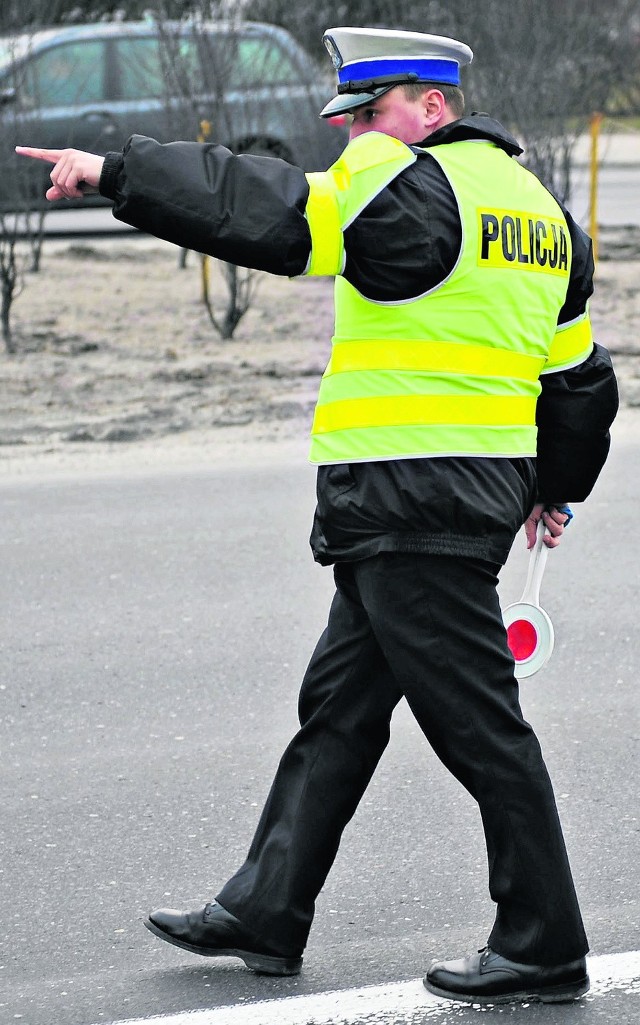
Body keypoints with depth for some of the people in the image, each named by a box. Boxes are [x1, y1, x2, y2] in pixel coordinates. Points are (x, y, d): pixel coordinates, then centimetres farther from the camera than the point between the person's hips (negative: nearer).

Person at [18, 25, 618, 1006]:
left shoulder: (412, 187, -13)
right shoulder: (536, 204, 17)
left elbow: (264, 212, -18)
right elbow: (579, 374, 23)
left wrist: (114, 172, -13)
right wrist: (557, 487, 35)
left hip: (411, 501, -10)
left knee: (477, 723, -5)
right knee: (339, 704, 15)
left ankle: (544, 949, 0)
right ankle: (264, 914, 22)